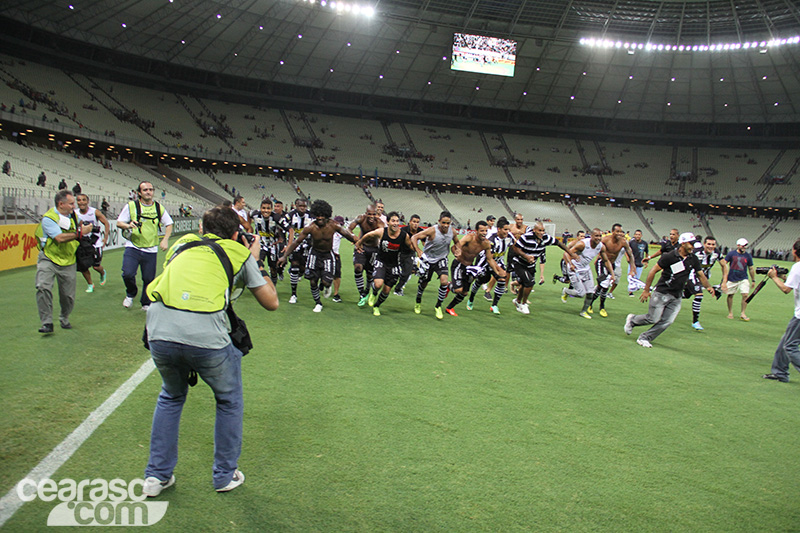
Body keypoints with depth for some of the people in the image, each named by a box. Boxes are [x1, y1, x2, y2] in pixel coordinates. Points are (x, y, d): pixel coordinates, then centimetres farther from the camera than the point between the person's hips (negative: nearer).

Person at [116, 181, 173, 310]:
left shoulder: (159, 208, 7)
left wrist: (165, 240, 2)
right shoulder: (131, 205, -1)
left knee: (149, 279, 3)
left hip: (151, 250, 2)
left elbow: (169, 224, 17)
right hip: (133, 247, -2)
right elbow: (119, 223, 3)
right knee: (128, 274, -17)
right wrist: (129, 225, -19)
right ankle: (131, 294, 15)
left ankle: (146, 304, 24)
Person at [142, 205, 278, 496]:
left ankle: (157, 475, 34)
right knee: (229, 402, 24)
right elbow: (271, 301, 22)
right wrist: (256, 261, 33)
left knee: (171, 397, 32)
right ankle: (225, 475, 33)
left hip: (159, 330, 4)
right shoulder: (238, 252, 16)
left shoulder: (183, 244, 25)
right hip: (206, 336, -3)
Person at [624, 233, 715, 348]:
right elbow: (653, 271, -8)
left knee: (667, 321, -4)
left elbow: (701, 275, 14)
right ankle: (632, 320, 22)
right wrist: (646, 290, -9)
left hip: (676, 297, 5)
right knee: (653, 319, -5)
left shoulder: (693, 259, 5)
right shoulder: (669, 256, -12)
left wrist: (708, 286, -6)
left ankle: (644, 338, 7)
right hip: (662, 293, -5)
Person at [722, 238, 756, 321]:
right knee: (730, 295, 7)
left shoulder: (748, 256, 3)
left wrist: (753, 280, 16)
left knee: (745, 295, -12)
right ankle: (730, 313, 23)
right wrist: (724, 278, -6)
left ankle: (743, 314, 0)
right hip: (732, 279, -1)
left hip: (743, 279, 1)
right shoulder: (731, 254, -3)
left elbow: (751, 269, 13)